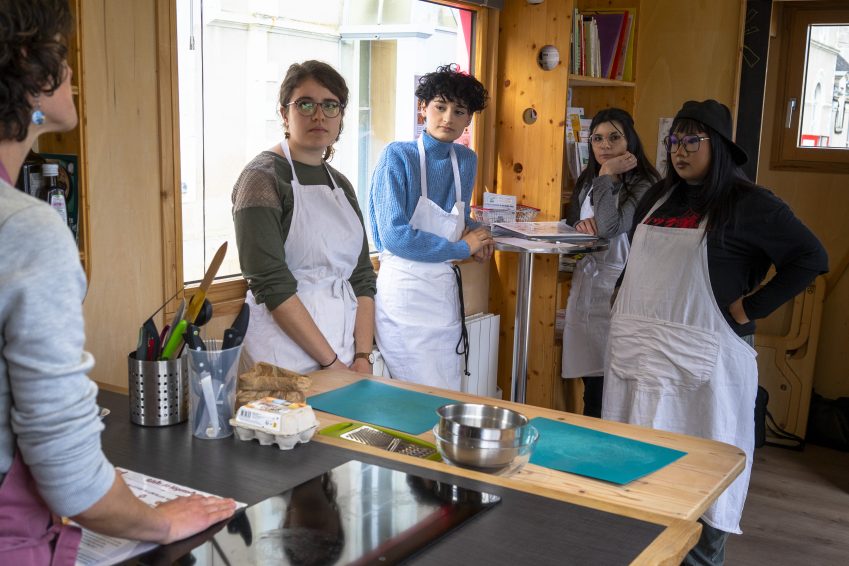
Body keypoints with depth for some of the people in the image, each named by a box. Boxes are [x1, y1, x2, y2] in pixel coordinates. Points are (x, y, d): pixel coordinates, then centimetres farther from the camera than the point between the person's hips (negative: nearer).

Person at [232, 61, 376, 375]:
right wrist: (330, 361, -17)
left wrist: (363, 357, -4)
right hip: (289, 356, -6)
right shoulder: (262, 178, -10)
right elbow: (272, 285, -17)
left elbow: (362, 277, 8)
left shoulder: (341, 184, 11)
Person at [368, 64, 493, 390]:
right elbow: (393, 236, -17)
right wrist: (462, 247, -10)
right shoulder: (398, 156, -10)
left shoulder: (466, 161, 8)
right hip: (405, 288, -6)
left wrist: (474, 233, 0)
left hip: (446, 290, 7)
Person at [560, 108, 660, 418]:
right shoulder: (586, 182, 13)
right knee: (591, 384, 11)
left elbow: (610, 227, -21)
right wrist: (581, 225, 0)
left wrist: (607, 174, -12)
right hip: (586, 284, 6)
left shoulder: (643, 185, -8)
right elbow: (569, 225, 23)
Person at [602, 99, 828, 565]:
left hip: (700, 355, -6)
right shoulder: (657, 197, 14)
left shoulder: (747, 204, -6)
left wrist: (749, 308, -12)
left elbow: (810, 258, -10)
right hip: (636, 349, 6)